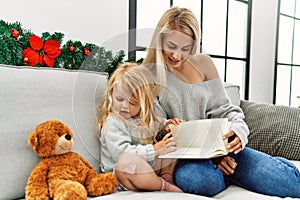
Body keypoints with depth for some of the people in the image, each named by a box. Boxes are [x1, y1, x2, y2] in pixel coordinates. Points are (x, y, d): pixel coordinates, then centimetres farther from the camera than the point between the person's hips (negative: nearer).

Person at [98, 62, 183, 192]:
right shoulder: (112, 123, -15)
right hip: (123, 175, -8)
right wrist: (154, 150, -29)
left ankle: (167, 175, -9)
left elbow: (156, 125, 34)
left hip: (149, 167, 8)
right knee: (127, 161, -43)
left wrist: (166, 125, 11)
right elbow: (121, 152, -28)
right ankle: (165, 186, -22)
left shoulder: (145, 117, 10)